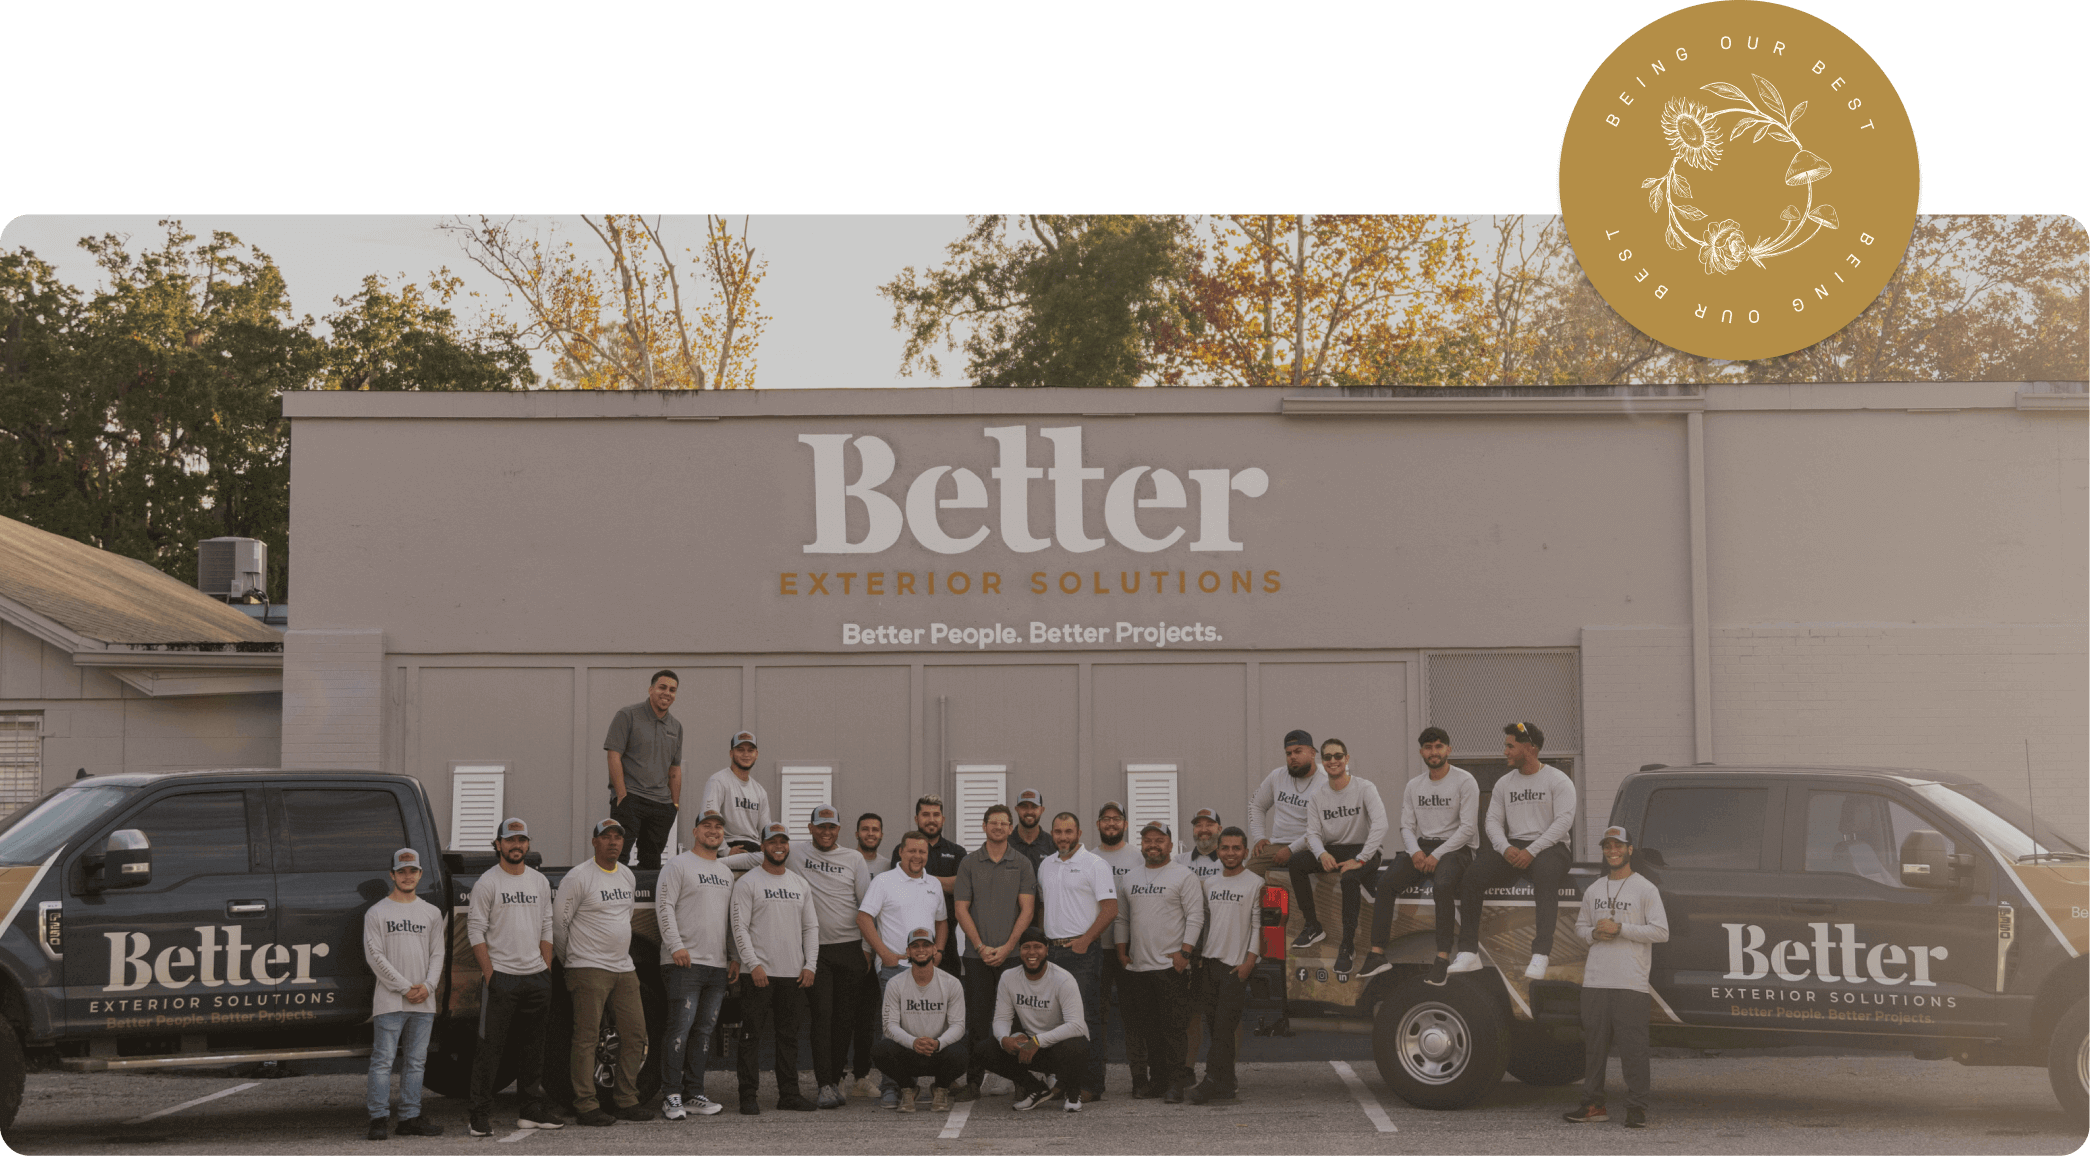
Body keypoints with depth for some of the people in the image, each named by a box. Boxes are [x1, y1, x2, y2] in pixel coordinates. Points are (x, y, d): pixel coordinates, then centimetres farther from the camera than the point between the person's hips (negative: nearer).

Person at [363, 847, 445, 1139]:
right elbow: (374, 955, -6)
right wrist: (404, 987, -11)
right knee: (383, 1060, -5)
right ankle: (378, 1119, -2)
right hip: (389, 1002, -4)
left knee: (415, 1062, 7)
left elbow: (437, 953, 11)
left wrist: (427, 986, -6)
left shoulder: (431, 913, 14)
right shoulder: (376, 913, 2)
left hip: (424, 1004, 4)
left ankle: (410, 1118, 11)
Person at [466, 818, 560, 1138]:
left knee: (533, 1047, 10)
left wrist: (547, 971, 8)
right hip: (501, 976, -5)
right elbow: (476, 932, -7)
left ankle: (532, 1110, 17)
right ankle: (479, 1114, -1)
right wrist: (489, 975, -12)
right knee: (491, 1047, -6)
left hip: (537, 977, 5)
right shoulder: (487, 883, -4)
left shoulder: (540, 881, 12)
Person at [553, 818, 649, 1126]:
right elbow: (558, 923, -5)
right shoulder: (578, 878, -8)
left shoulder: (628, 876, 14)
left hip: (624, 969, 7)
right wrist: (571, 961, 3)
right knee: (587, 1038, -6)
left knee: (635, 1033, 5)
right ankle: (585, 1106, -3)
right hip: (590, 970, -7)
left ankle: (626, 1101, 15)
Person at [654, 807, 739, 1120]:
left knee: (704, 1031, 8)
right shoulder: (678, 865, -1)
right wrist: (676, 946, -17)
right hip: (685, 963, -7)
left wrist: (734, 956, 15)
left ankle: (696, 1095, 13)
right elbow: (664, 906, -9)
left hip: (718, 966, 7)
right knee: (681, 1029, -10)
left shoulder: (726, 872, 21)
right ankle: (671, 1097, -8)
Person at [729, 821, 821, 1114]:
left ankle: (789, 1095, 15)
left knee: (789, 1036, 9)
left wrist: (810, 964, 3)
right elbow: (740, 927, -8)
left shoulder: (801, 884, 14)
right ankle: (748, 1097, 1)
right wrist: (753, 963, -16)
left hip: (794, 974, 5)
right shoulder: (747, 883, -2)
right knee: (751, 1036, -2)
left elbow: (811, 927, 14)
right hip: (757, 974, -5)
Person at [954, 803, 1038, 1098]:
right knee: (978, 1018, 1)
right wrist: (981, 946, -6)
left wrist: (1006, 947, -9)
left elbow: (1027, 909, 0)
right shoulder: (969, 864, 7)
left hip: (1012, 953, 0)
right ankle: (973, 1079, 7)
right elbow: (961, 908, 3)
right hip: (976, 954, 1)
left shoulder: (1022, 864, 6)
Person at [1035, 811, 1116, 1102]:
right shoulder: (1045, 866, 16)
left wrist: (1085, 940, -15)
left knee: (1087, 1017, -7)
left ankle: (1091, 1085, -4)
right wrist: (1041, 942, 12)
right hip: (1051, 950, 7)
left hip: (1083, 950, -6)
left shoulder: (1095, 865, -5)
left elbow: (1110, 909, -10)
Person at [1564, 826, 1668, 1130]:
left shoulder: (1645, 889, 0)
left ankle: (1636, 1108, -4)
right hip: (1595, 980, 5)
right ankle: (1593, 1104, 14)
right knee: (1594, 1044, 7)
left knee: (1632, 1046, -7)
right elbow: (1580, 925, 24)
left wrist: (1620, 929, -13)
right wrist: (1594, 934, 0)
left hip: (1631, 983, -5)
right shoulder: (1593, 890, 17)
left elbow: (1661, 931, -7)